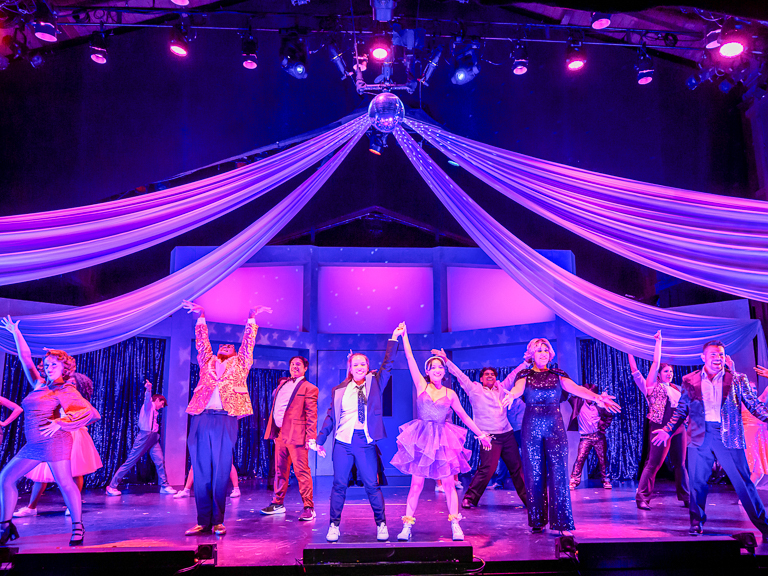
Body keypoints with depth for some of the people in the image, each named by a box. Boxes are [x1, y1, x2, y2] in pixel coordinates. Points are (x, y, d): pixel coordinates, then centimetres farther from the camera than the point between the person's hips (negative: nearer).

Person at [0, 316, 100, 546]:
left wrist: (60, 422, -27)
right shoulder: (39, 385, 14)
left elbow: (88, 411, -17)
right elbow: (26, 359, 24)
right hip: (33, 445, 8)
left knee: (65, 483, -9)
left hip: (55, 442, -8)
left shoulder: (67, 391, -5)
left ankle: (78, 527, -1)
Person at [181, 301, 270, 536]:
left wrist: (252, 318, 15)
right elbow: (202, 341, 23)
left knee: (220, 472, -2)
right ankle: (203, 522, 8)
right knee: (201, 471, 2)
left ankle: (217, 521, 6)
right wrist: (200, 317, 21)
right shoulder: (207, 361, 22)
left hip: (225, 420, -2)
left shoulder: (239, 364, 17)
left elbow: (248, 342, 15)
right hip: (201, 418, 2)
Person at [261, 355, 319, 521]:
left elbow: (311, 416, -6)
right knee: (280, 470, 14)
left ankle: (308, 507, 0)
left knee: (302, 471, -6)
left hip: (296, 435, -7)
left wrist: (311, 437, -13)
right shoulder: (282, 383, 18)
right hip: (280, 434, 7)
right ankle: (278, 504, 25)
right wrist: (273, 430, 15)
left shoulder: (309, 388, -2)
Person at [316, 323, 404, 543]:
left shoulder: (374, 383, 8)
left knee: (372, 485, 0)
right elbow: (330, 417, 13)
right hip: (343, 441, 1)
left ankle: (381, 525, 14)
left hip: (366, 442, -1)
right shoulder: (339, 391, 10)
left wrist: (394, 339, -3)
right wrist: (320, 440, 12)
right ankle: (334, 525, 14)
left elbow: (387, 364, 0)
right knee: (339, 484, 2)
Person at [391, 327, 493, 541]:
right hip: (421, 438, -1)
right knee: (416, 484, 0)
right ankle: (407, 525, 7)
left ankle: (455, 525, 13)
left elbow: (463, 416, 13)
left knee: (448, 484, 3)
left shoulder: (450, 394, 6)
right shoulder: (421, 386, 0)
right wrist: (404, 336, -2)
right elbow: (410, 358, -2)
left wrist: (480, 434, 12)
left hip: (443, 440, 1)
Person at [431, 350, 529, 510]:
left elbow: (514, 374, 20)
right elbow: (460, 375, -1)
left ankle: (528, 499, 19)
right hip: (489, 436, -5)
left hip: (507, 434, 5)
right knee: (487, 468, -13)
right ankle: (469, 498, -1)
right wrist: (446, 360, -6)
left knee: (517, 467, 8)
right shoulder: (475, 390, 3)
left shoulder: (501, 388, 14)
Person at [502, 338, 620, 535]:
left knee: (559, 474, -6)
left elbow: (576, 388, -6)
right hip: (531, 428, -1)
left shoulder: (557, 375, 9)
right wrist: (511, 395, -42)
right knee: (534, 475, 2)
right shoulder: (525, 375, 5)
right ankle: (537, 521, 13)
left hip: (555, 427, 1)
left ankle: (562, 524, -3)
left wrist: (596, 397, -25)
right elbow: (518, 388, -17)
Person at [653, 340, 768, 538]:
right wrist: (667, 430, 6)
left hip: (729, 437, -1)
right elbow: (681, 410, 12)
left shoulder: (738, 380, 5)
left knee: (743, 483, 2)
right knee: (697, 482, 4)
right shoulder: (689, 380, 7)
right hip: (699, 438, 1)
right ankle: (696, 523, 20)